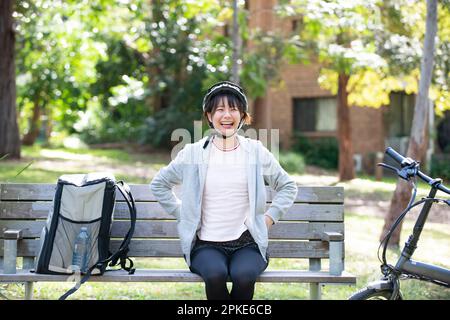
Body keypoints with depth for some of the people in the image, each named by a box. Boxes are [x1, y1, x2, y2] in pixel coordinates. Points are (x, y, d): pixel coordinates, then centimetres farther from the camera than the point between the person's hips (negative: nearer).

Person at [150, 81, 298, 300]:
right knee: (215, 274, -34)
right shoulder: (194, 153, 5)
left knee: (243, 275, -33)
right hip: (206, 243, 0)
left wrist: (268, 219, 8)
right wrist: (182, 215, 8)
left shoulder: (255, 151, 8)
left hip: (248, 243, 1)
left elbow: (288, 186, 20)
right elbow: (158, 184, 18)